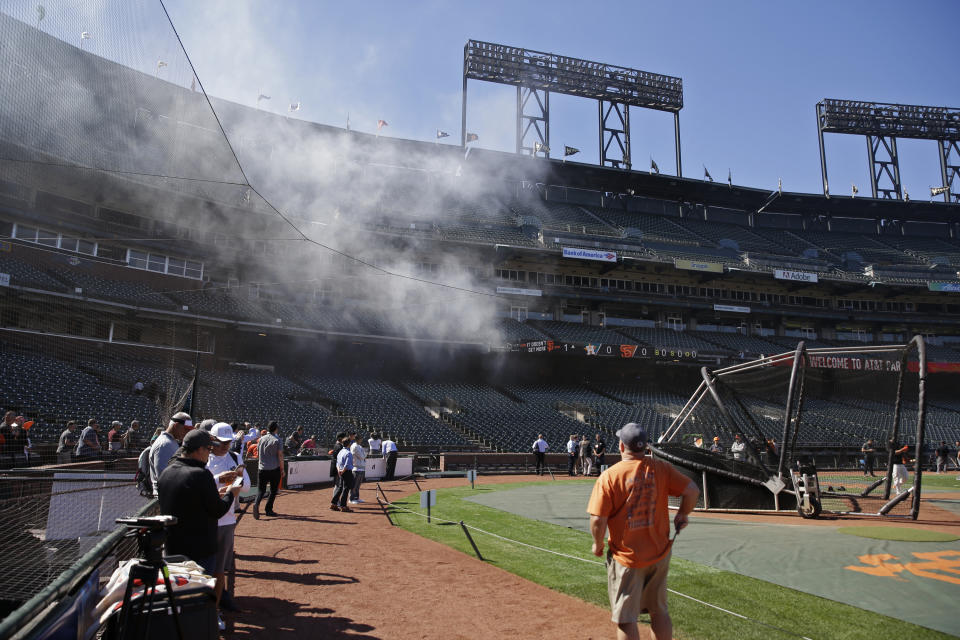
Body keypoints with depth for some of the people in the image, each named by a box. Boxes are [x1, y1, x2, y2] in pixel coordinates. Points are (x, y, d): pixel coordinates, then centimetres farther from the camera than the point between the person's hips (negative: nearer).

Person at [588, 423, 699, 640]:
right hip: (659, 554, 4)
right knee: (659, 611, 21)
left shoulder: (609, 476, -15)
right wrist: (682, 514, 12)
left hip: (626, 558, -4)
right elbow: (692, 490, -6)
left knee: (625, 619, 9)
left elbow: (598, 520, -16)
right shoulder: (661, 468, -5)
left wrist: (598, 545, 2)